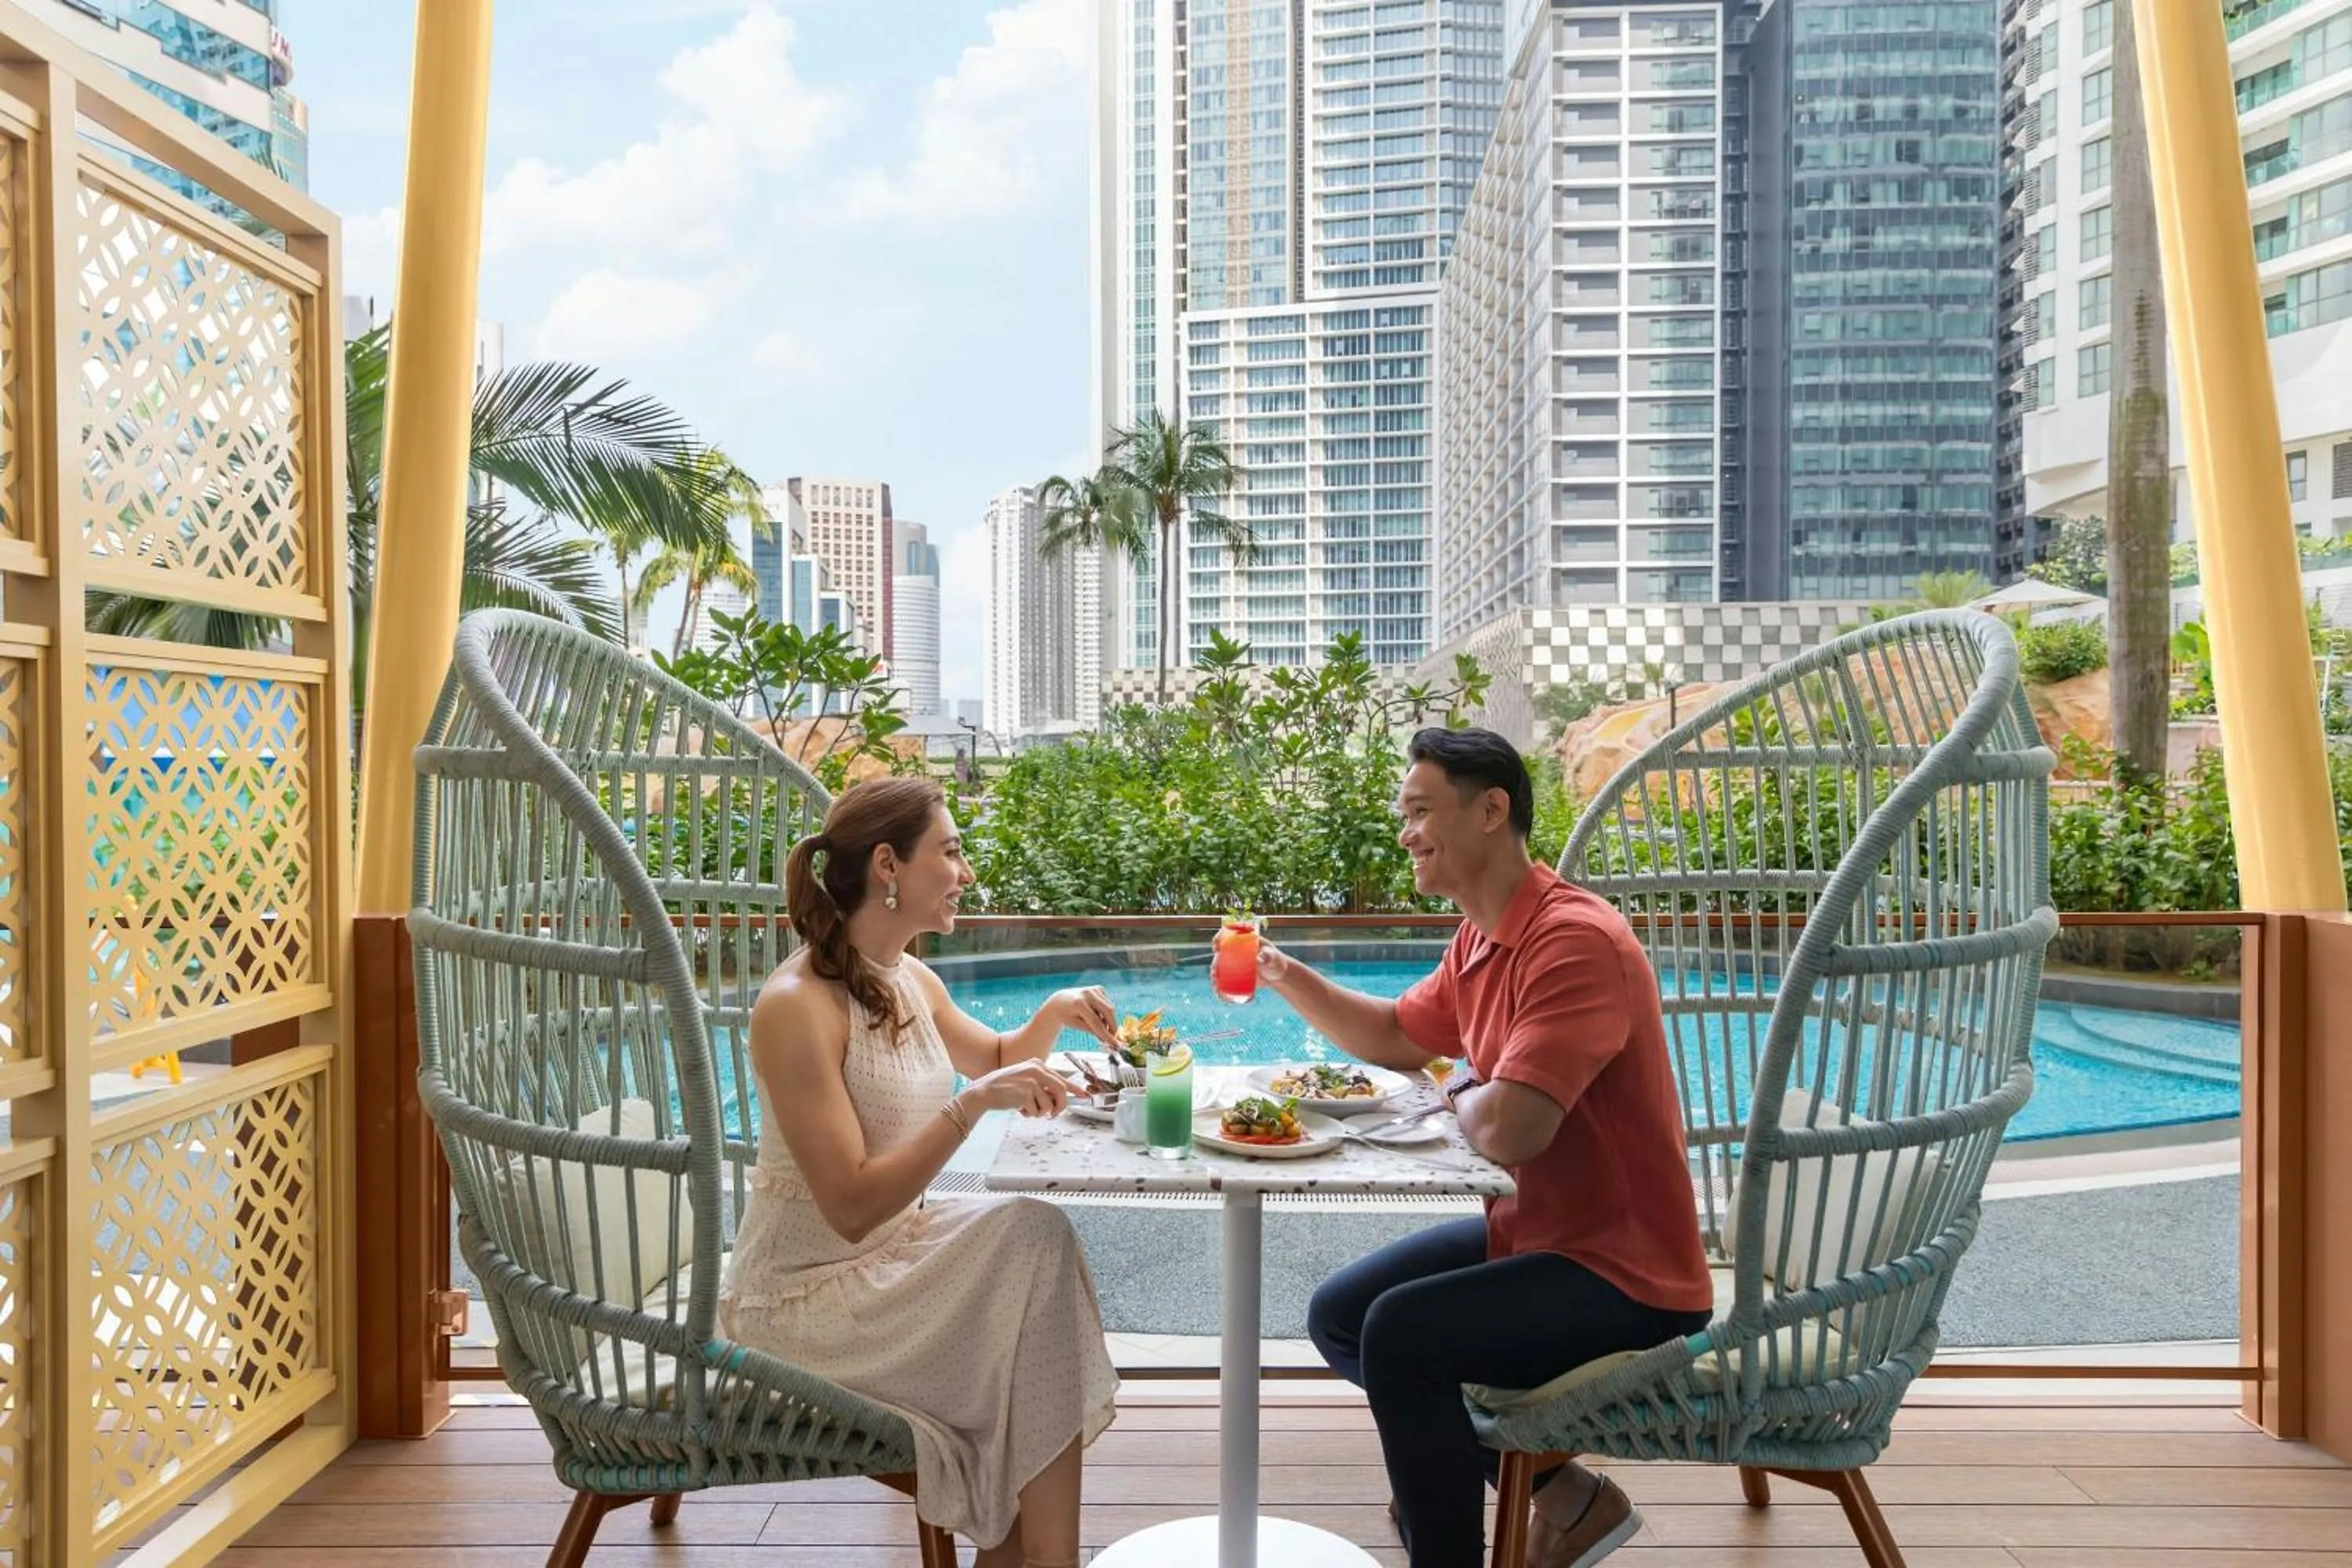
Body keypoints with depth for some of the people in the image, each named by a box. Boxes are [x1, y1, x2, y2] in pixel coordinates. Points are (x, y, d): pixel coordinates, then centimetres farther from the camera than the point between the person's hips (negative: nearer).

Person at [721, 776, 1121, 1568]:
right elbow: (852, 1207, -25)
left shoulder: (911, 982, 4)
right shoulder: (797, 1005, -22)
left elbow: (994, 1058, 23)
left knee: (1029, 1247, -15)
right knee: (1035, 1241, -19)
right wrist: (973, 1105, -31)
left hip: (889, 1255, 8)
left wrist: (1055, 1015, 4)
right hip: (806, 1294, -8)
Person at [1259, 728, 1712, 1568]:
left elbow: (1508, 1129, -32)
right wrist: (1286, 976, 7)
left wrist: (1461, 1091, -9)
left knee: (1402, 1331, -26)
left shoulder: (1574, 939, -24)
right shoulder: (1479, 940, 6)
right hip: (1531, 1236, 10)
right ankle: (1564, 1496, 16)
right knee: (1339, 1315, 10)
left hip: (1625, 1278, -10)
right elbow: (1398, 1037, 22)